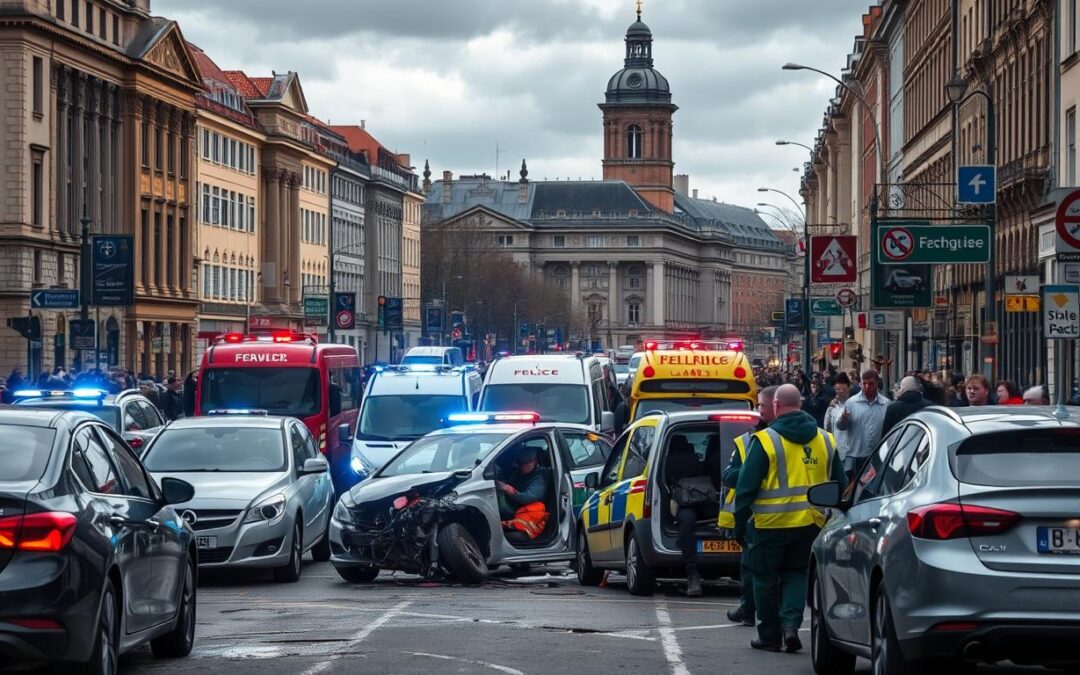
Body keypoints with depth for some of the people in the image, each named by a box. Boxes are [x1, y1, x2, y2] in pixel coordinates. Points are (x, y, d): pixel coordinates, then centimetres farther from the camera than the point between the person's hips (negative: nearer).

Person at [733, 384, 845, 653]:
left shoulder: (765, 440, -8)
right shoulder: (826, 440, 8)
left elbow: (747, 485, -8)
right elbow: (840, 483, 15)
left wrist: (740, 521, 0)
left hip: (773, 523, -4)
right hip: (812, 521, 4)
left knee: (767, 578, 9)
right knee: (796, 574, 15)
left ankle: (770, 636, 14)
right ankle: (791, 624, -4)